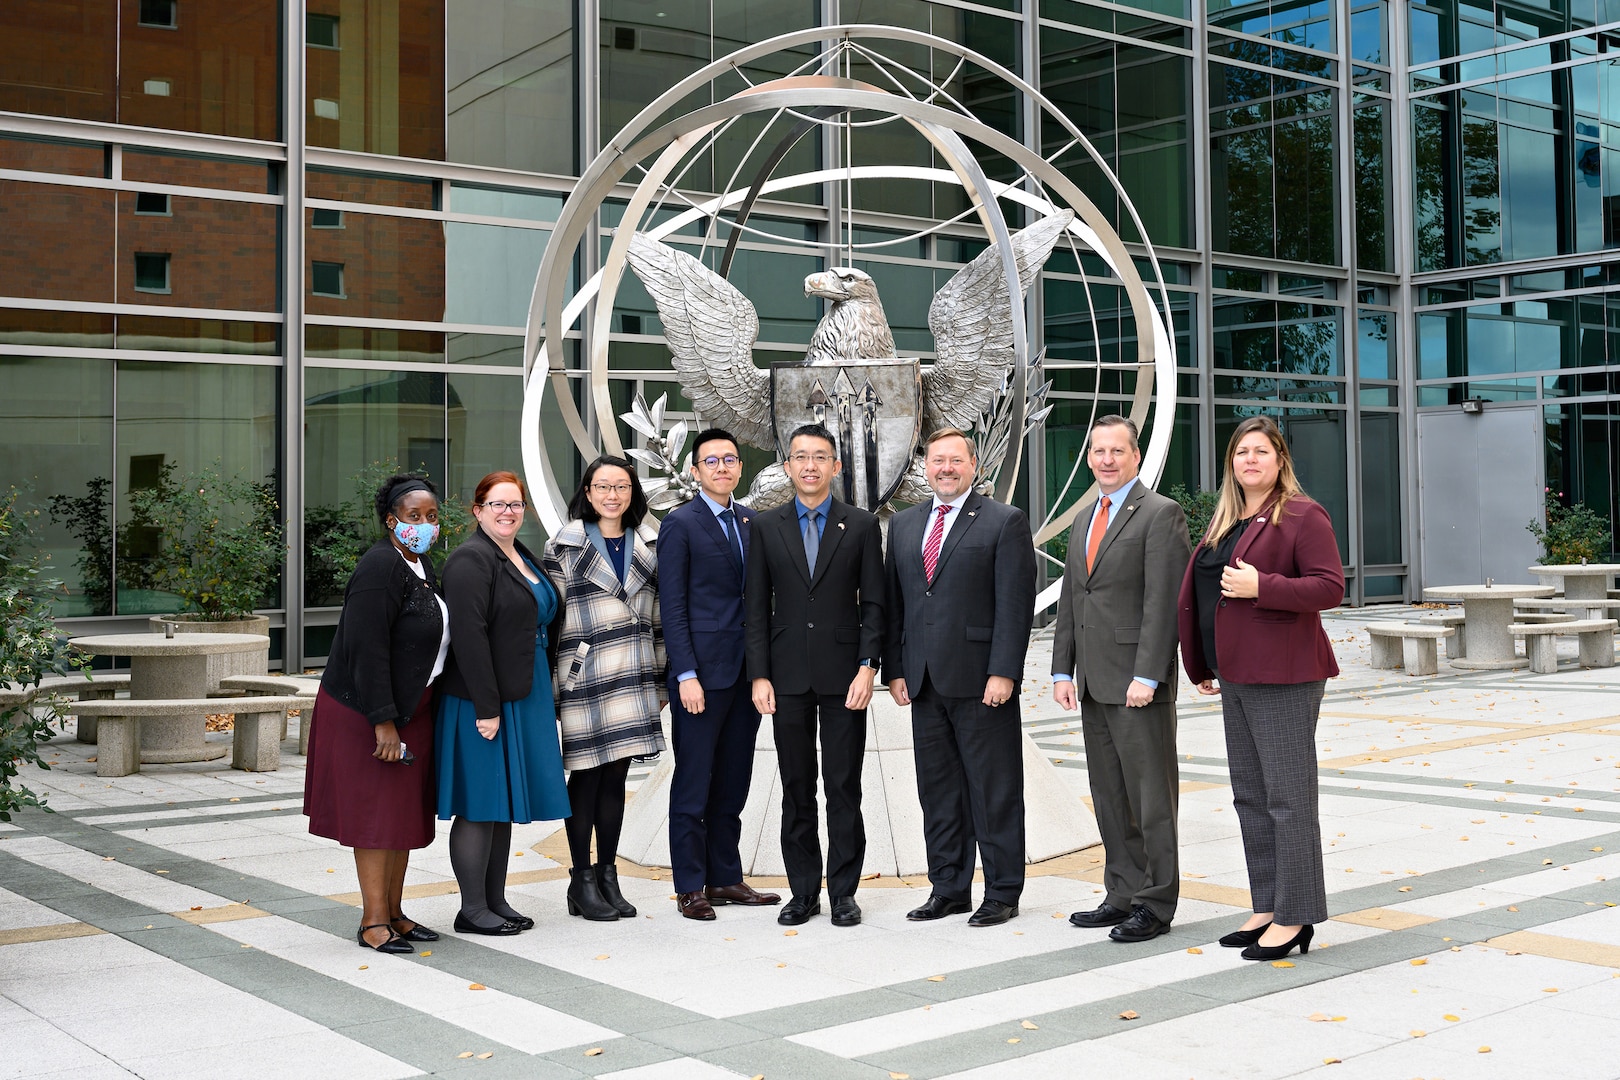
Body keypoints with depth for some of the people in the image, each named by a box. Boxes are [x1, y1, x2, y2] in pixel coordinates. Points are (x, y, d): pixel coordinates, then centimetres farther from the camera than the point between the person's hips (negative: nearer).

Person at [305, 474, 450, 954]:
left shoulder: (421, 565, 10)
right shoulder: (380, 568, -19)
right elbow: (367, 651, -23)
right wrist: (383, 723, -25)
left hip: (410, 708, 9)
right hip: (366, 711, -9)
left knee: (405, 811, 12)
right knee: (376, 811, -4)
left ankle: (393, 912, 20)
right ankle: (373, 922, 2)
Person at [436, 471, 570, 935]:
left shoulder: (523, 557, 15)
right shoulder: (471, 561, -13)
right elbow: (469, 636, -21)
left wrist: (542, 697, 17)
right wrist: (486, 707, -23)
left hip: (521, 699, 9)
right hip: (482, 703, -9)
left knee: (504, 805, 13)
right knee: (480, 805, -3)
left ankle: (496, 901, 21)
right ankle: (473, 910, 5)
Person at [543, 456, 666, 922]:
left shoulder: (648, 545, 11)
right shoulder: (564, 547, -1)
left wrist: (661, 679, 13)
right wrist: (552, 684, -5)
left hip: (633, 678, 4)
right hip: (585, 679, -4)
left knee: (616, 774, 8)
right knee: (587, 774, 0)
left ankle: (608, 875, 18)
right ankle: (582, 880, 10)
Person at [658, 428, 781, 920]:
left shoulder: (753, 521, 13)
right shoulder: (680, 523, -4)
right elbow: (673, 606, -8)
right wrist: (686, 675, -15)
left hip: (746, 672, 6)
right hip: (703, 671, -6)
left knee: (732, 784, 11)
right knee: (693, 784, 1)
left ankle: (725, 879, 20)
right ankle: (690, 888, 9)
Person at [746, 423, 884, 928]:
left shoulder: (862, 525, 3)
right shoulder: (765, 527, 6)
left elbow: (873, 603, 1)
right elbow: (757, 607, 5)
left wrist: (867, 668, -9)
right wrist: (759, 675, -2)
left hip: (843, 674, -1)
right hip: (787, 676, 1)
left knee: (844, 787, 2)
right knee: (796, 789, 7)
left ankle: (843, 891, 11)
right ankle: (804, 891, 15)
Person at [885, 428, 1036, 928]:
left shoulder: (1005, 521, -2)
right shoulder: (903, 524, 15)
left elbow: (1015, 603, -8)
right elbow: (894, 602, 15)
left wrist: (1002, 673, -14)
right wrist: (895, 670, 8)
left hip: (980, 679, -5)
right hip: (924, 681, 5)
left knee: (994, 792, 1)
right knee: (937, 793, 11)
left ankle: (1002, 893, 11)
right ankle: (948, 889, 21)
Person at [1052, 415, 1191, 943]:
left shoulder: (1161, 514, -8)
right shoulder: (1083, 519, 17)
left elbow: (1163, 601, -15)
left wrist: (1146, 676, -20)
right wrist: (1063, 671, 10)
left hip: (1138, 682, -8)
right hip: (1093, 682, 8)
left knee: (1151, 795, -1)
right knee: (1109, 795, 12)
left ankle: (1155, 904, 6)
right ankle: (1123, 894, 21)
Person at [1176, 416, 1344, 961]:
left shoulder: (1303, 517, -7)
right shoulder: (1226, 521, 17)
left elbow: (1330, 587, -15)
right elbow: (1197, 593, 21)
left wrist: (1261, 585, -21)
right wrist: (1201, 666, 19)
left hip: (1283, 677, -9)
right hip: (1235, 677, 9)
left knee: (1287, 797, -5)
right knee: (1250, 797, 13)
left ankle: (1295, 917, 1)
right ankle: (1269, 908, 22)